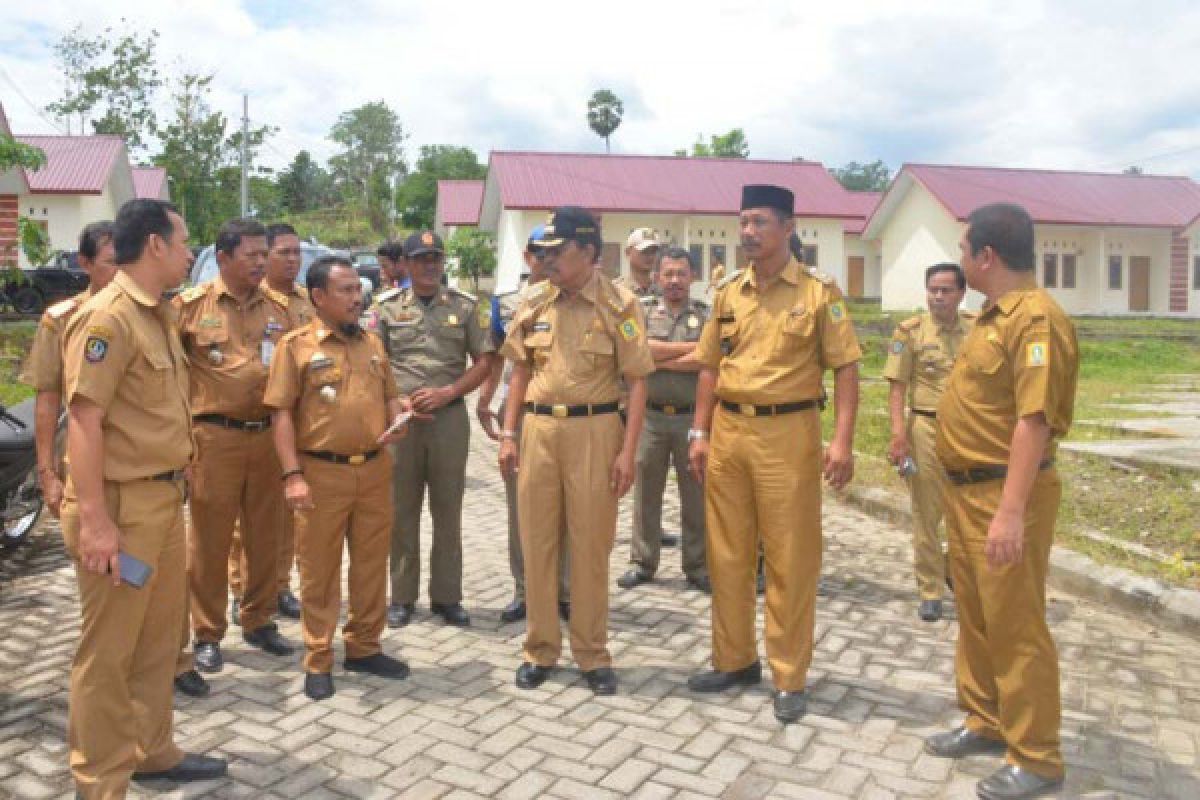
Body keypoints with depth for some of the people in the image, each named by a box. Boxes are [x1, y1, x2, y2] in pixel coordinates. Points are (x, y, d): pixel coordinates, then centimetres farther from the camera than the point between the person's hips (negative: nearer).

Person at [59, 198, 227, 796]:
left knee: (158, 638, 20)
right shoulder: (106, 316, -16)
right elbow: (83, 418, -21)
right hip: (121, 507, -9)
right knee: (107, 650, 4)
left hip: (163, 499, 10)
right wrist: (93, 519, -24)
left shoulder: (158, 315, 13)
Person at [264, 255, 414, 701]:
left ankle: (364, 647, 28)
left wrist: (398, 422, -4)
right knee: (319, 569, 5)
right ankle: (318, 661, 19)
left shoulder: (373, 343, 11)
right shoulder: (296, 345, -4)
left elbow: (390, 396, 19)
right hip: (322, 472, -5)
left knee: (371, 563, 12)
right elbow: (281, 414, -8)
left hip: (374, 470, 5)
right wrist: (292, 475, -15)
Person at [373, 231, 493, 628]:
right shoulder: (388, 306, 6)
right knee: (402, 510, 7)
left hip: (450, 417, 0)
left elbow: (484, 361, 4)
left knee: (448, 510, 7)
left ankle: (446, 596, 18)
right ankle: (402, 596, 18)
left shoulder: (465, 306, 5)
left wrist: (448, 392, -9)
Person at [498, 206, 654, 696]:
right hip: (538, 428, 4)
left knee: (591, 545, 5)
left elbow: (637, 382, -5)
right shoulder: (534, 303, 8)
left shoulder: (619, 305, -5)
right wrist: (508, 435, 6)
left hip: (594, 429, -4)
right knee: (537, 541, 9)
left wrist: (627, 451, -11)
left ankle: (593, 654, 20)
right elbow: (521, 372, 14)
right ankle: (540, 649, 23)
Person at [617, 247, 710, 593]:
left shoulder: (706, 315, 3)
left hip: (693, 417, 0)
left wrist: (658, 361, -12)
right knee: (646, 492, 9)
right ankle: (642, 561, 22)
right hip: (651, 416, 1)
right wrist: (690, 347, -11)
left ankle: (697, 565, 20)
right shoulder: (643, 310, 6)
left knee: (696, 494, 7)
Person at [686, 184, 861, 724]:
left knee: (790, 558, 2)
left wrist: (843, 441, -14)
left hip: (788, 432, -5)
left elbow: (845, 367, -5)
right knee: (727, 553, 12)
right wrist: (700, 434, 7)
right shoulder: (728, 293, 11)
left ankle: (789, 678, 15)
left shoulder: (818, 291, -3)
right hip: (728, 430, 5)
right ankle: (735, 659, 27)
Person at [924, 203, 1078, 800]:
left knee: (1014, 625, 0)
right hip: (966, 489, 10)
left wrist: (1010, 511, -30)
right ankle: (985, 722, 35)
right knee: (974, 616, 19)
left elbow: (1034, 419, -26)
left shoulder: (1036, 319, -19)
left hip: (1004, 493, -10)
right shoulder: (995, 315, 12)